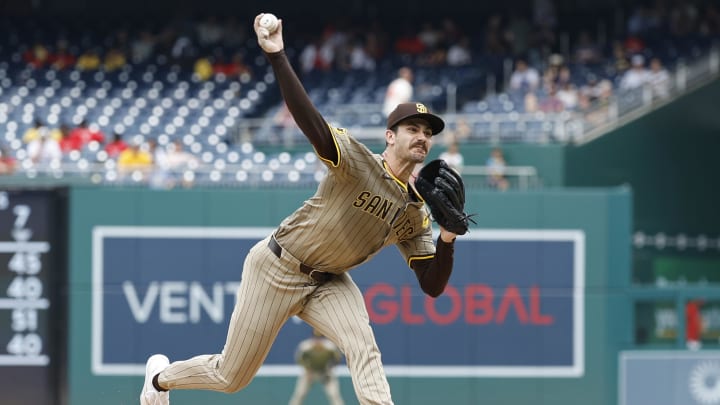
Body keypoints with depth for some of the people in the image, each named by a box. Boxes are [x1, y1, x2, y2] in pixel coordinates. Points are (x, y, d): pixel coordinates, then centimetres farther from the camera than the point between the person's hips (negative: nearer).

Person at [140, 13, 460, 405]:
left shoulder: (415, 214, -1)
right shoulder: (357, 160, -18)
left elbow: (432, 286, -3)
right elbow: (312, 125, -34)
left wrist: (448, 239, -23)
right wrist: (276, 55, -46)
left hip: (328, 283, 5)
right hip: (277, 269, -5)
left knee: (364, 347, -26)